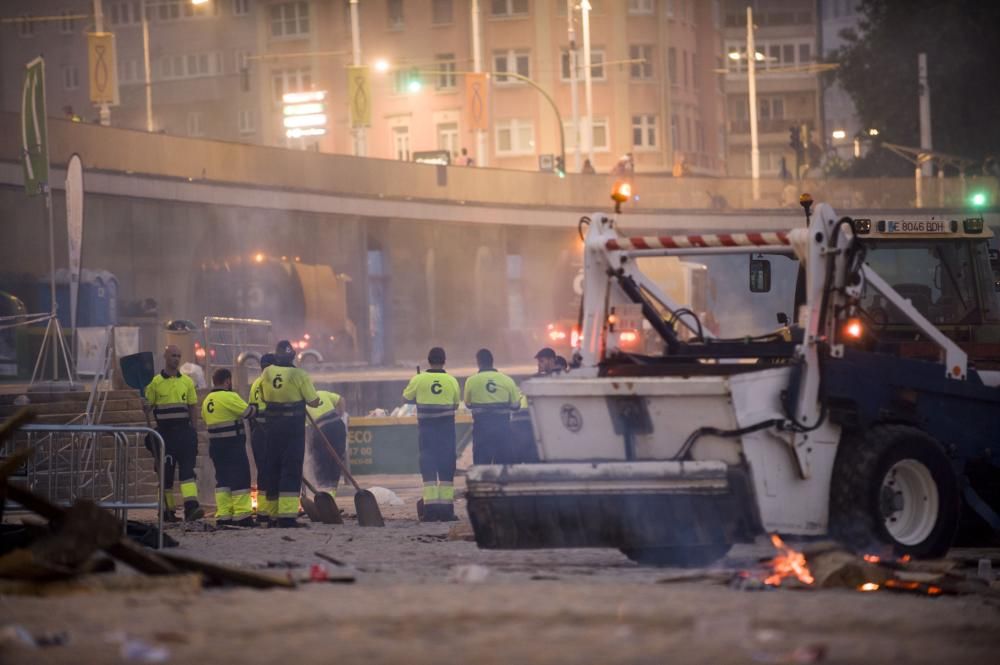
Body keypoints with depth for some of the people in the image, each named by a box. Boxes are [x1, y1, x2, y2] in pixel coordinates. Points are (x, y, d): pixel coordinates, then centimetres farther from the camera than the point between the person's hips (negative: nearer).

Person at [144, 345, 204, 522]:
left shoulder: (187, 381, 11)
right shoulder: (156, 382, 3)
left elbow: (193, 408, 12)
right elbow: (148, 406, 4)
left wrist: (192, 431, 6)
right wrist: (145, 407, -20)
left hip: (184, 430, 1)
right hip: (164, 432, -1)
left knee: (187, 468, -11)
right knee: (166, 471, 3)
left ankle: (191, 507, -22)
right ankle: (167, 510, 11)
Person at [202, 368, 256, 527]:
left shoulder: (207, 400, 10)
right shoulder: (229, 397, -15)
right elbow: (248, 411, -13)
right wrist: (255, 407, 6)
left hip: (216, 445, 8)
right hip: (233, 445, -8)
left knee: (222, 479, 11)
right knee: (240, 478, -3)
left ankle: (223, 515, 7)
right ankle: (241, 515, -5)